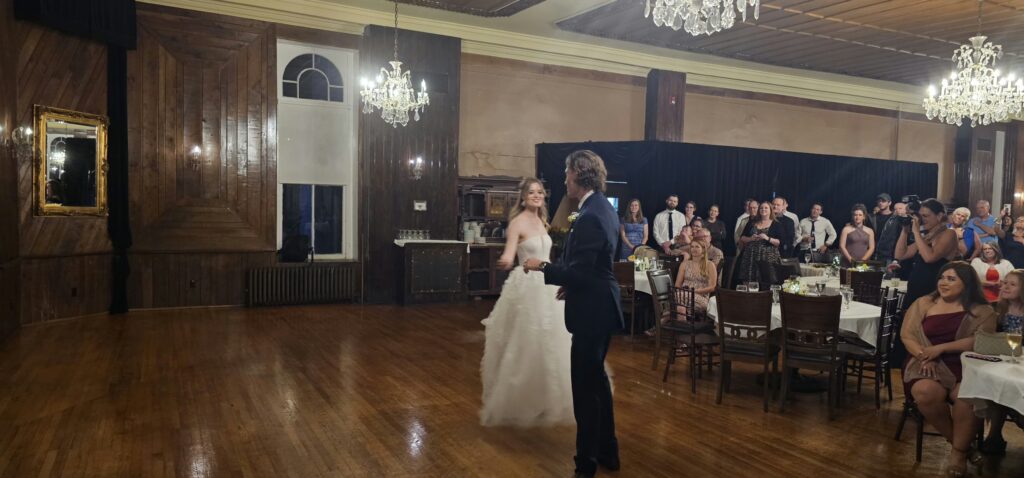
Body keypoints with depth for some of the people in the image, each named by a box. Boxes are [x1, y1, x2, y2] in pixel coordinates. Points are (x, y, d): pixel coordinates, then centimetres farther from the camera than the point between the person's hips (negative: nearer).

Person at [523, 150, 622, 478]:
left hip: (592, 311, -10)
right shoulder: (603, 207, 8)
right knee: (596, 378, 21)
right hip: (601, 306, 10)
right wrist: (570, 283, 13)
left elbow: (578, 274, -24)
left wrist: (543, 267, -12)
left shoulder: (589, 217, -23)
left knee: (585, 386, 1)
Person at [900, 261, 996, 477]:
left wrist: (941, 348, -16)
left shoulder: (982, 311, 7)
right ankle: (962, 444, -7)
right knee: (926, 392, -33)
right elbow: (906, 335, 5)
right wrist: (924, 356, -14)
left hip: (966, 366, -1)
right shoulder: (923, 303, 11)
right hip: (928, 364, 1)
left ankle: (959, 450, -8)